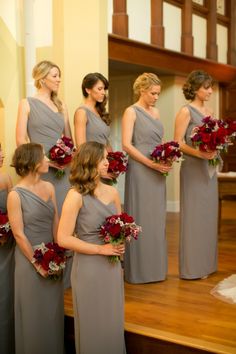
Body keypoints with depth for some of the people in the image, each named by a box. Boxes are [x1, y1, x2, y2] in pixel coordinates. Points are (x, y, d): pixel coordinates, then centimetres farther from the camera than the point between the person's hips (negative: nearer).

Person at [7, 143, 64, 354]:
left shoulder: (49, 187, 3)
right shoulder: (16, 195, -15)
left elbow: (56, 223, 4)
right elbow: (19, 234, -13)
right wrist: (36, 263, -10)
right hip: (29, 258, -5)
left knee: (53, 309, 15)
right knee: (34, 312, 8)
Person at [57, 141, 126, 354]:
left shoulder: (112, 192, 3)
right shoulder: (76, 196, -14)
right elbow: (64, 239, -16)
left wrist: (120, 244, -5)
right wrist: (101, 249, -16)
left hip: (113, 266, 5)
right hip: (89, 267, -5)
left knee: (113, 320, 17)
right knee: (93, 322, 10)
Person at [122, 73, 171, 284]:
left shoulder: (156, 112, 15)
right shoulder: (131, 112, -4)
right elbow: (126, 144, -13)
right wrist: (151, 163, -18)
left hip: (158, 172, 7)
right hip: (140, 171, -7)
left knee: (157, 218, 9)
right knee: (140, 218, -1)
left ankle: (156, 267, 20)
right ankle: (139, 269, 9)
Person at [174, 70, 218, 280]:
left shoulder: (209, 111, 14)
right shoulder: (186, 112, -7)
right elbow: (178, 143, -12)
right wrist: (199, 154, -24)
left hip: (209, 169, 7)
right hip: (193, 169, -7)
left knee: (208, 215, 10)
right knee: (194, 216, -1)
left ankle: (206, 263, 20)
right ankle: (192, 267, 8)